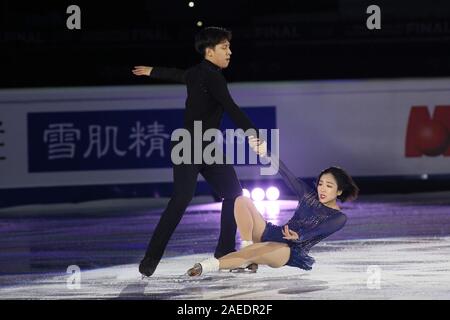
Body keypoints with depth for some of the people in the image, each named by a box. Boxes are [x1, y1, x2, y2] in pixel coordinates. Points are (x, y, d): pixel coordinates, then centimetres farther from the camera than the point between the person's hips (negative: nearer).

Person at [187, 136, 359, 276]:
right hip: (272, 234, 7)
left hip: (291, 251, -7)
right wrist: (265, 153, -12)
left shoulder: (339, 218, -2)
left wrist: (298, 237, -40)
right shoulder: (309, 196, 13)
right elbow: (287, 175, 2)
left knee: (259, 251, -42)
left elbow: (314, 233, -18)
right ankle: (248, 254, -23)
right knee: (242, 201, -14)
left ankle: (208, 266, -51)